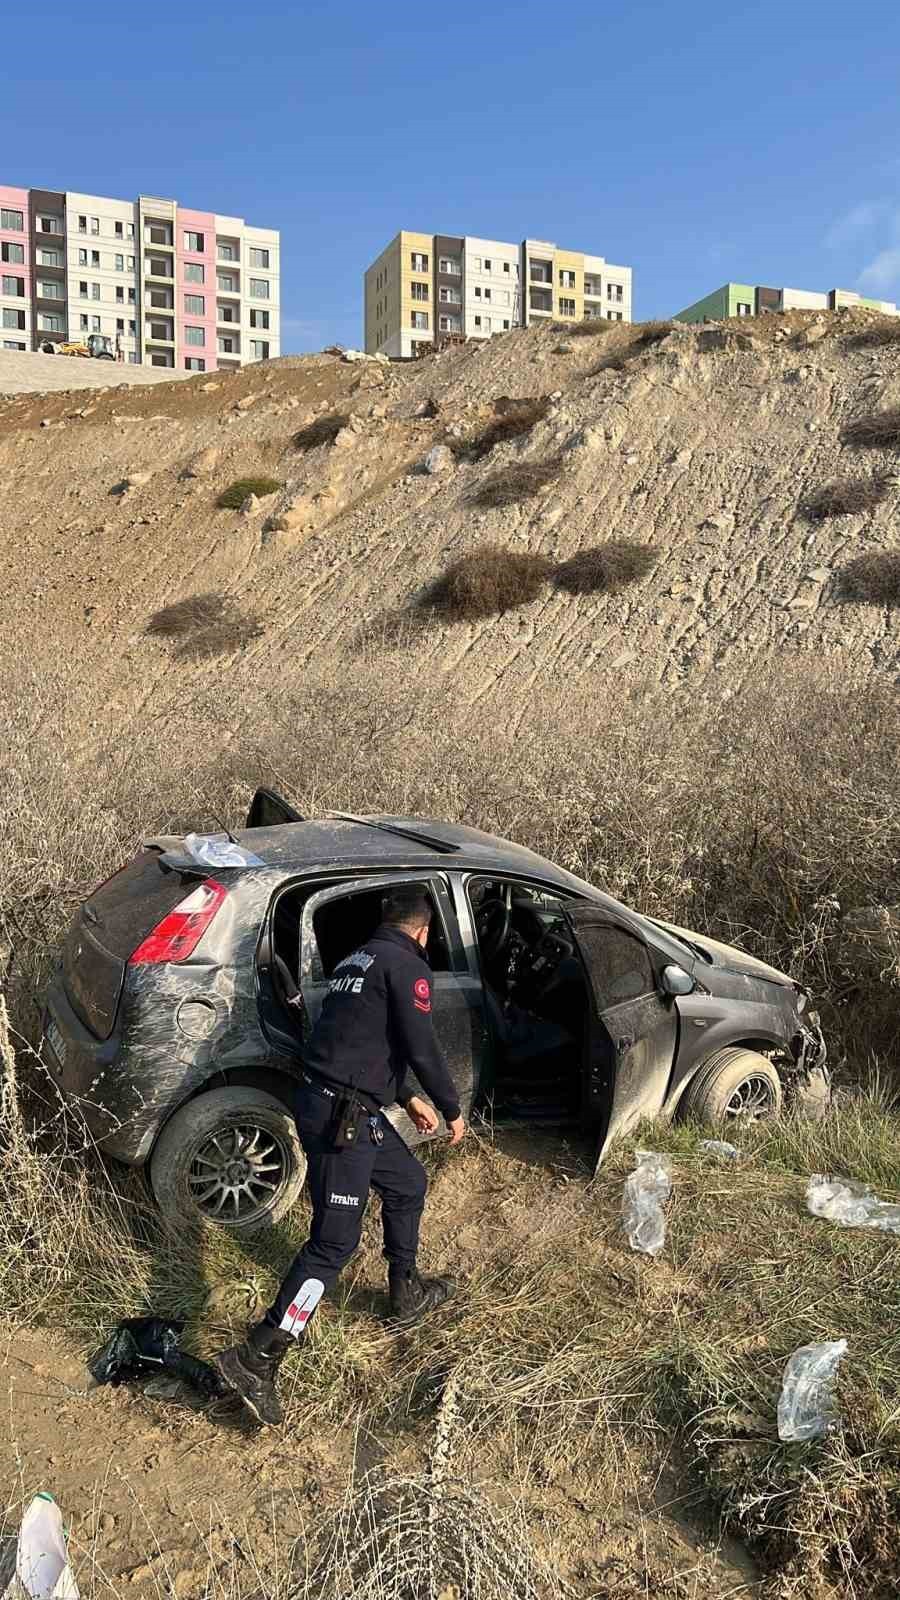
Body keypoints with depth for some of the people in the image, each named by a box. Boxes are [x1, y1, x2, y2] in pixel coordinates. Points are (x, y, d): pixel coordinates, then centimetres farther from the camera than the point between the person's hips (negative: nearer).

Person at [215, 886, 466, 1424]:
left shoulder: (359, 959, 18)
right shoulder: (408, 965, -11)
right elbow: (422, 1049, -15)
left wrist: (409, 1097, 31)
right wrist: (453, 1110, 1)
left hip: (350, 1108, 10)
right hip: (341, 1116, -10)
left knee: (408, 1183, 25)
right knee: (336, 1240, -4)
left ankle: (407, 1292, 41)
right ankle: (256, 1358, -2)